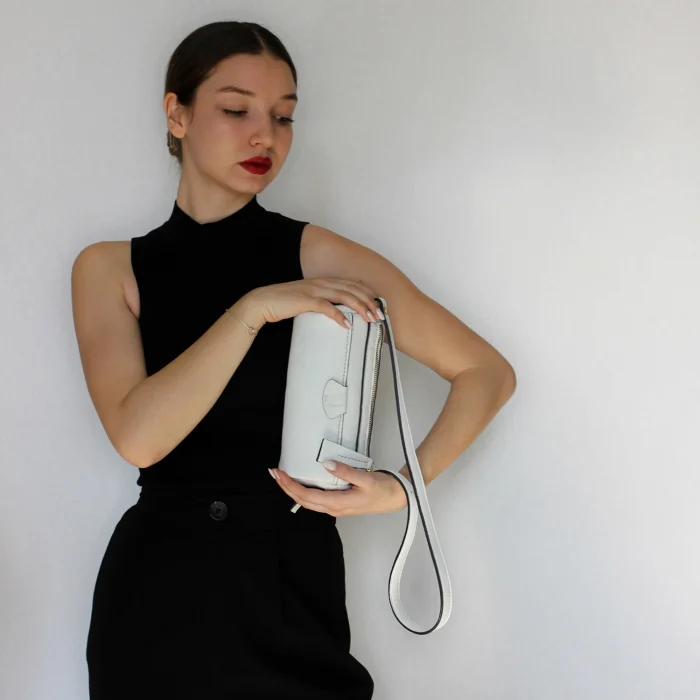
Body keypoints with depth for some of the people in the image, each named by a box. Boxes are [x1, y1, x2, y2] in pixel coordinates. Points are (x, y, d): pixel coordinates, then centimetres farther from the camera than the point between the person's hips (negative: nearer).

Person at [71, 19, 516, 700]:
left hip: (290, 591, -1)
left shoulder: (321, 258, -4)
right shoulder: (109, 269, 0)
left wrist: (404, 486, -14)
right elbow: (137, 435, -16)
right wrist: (254, 308, -20)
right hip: (155, 594, 1)